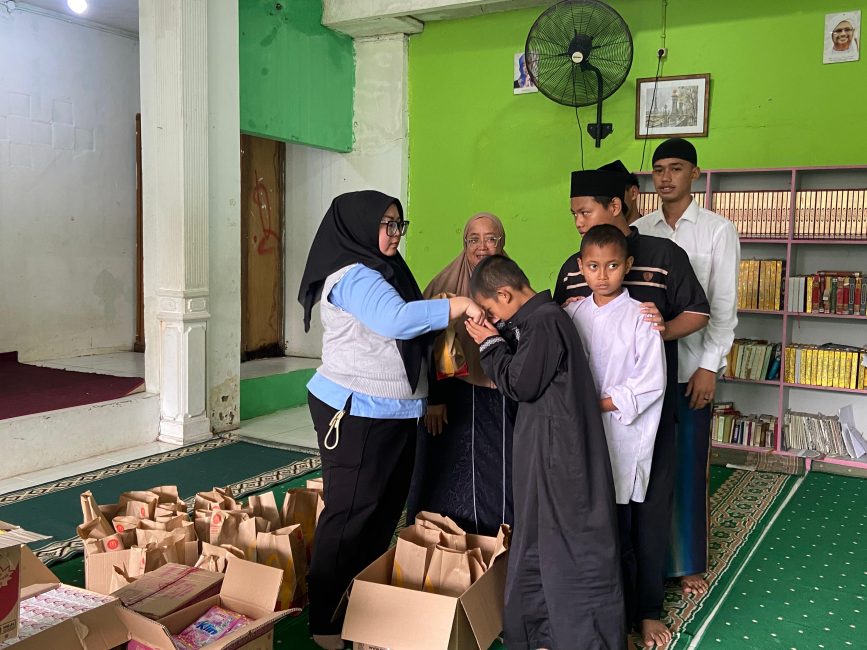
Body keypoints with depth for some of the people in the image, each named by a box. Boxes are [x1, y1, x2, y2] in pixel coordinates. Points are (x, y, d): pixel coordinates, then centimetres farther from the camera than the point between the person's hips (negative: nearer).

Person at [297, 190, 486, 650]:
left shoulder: (386, 271, 15)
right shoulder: (352, 276, -15)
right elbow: (397, 319, -30)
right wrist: (460, 305, -26)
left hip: (393, 413, 9)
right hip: (355, 414, -9)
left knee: (386, 512, 14)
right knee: (350, 514, -3)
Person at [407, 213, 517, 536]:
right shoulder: (447, 284, -3)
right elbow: (428, 344, -6)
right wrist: (433, 398, -10)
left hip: (502, 402, 3)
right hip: (455, 401, -2)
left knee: (499, 478, 6)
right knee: (454, 479, 5)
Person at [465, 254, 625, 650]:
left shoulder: (545, 323, -19)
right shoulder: (539, 319, 11)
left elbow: (520, 384, -19)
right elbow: (521, 374, 16)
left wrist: (491, 344, -7)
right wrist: (496, 343, 4)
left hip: (560, 453, -11)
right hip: (546, 452, 11)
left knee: (572, 547, -1)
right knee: (537, 540, 19)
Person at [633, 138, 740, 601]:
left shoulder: (718, 231, -1)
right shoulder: (638, 232, 6)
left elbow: (724, 306, -4)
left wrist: (708, 367, -10)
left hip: (691, 366, -2)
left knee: (689, 466, 6)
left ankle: (688, 562, 22)